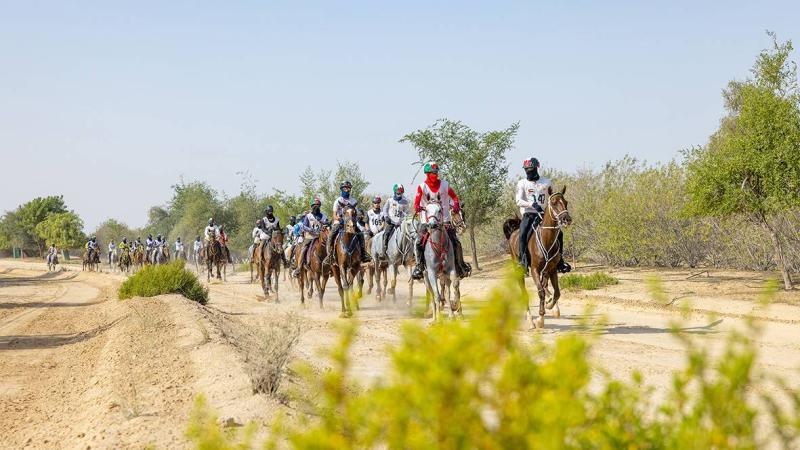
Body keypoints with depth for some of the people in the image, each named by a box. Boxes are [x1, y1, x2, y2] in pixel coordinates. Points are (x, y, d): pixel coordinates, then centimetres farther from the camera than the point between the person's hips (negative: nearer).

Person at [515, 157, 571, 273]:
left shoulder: (546, 183, 8)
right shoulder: (522, 183, 2)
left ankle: (559, 260, 1)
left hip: (543, 215, 2)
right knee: (523, 233, -27)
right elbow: (519, 201, -10)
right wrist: (532, 204, -25)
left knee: (558, 233, -11)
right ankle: (523, 260, -24)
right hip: (528, 214, -2)